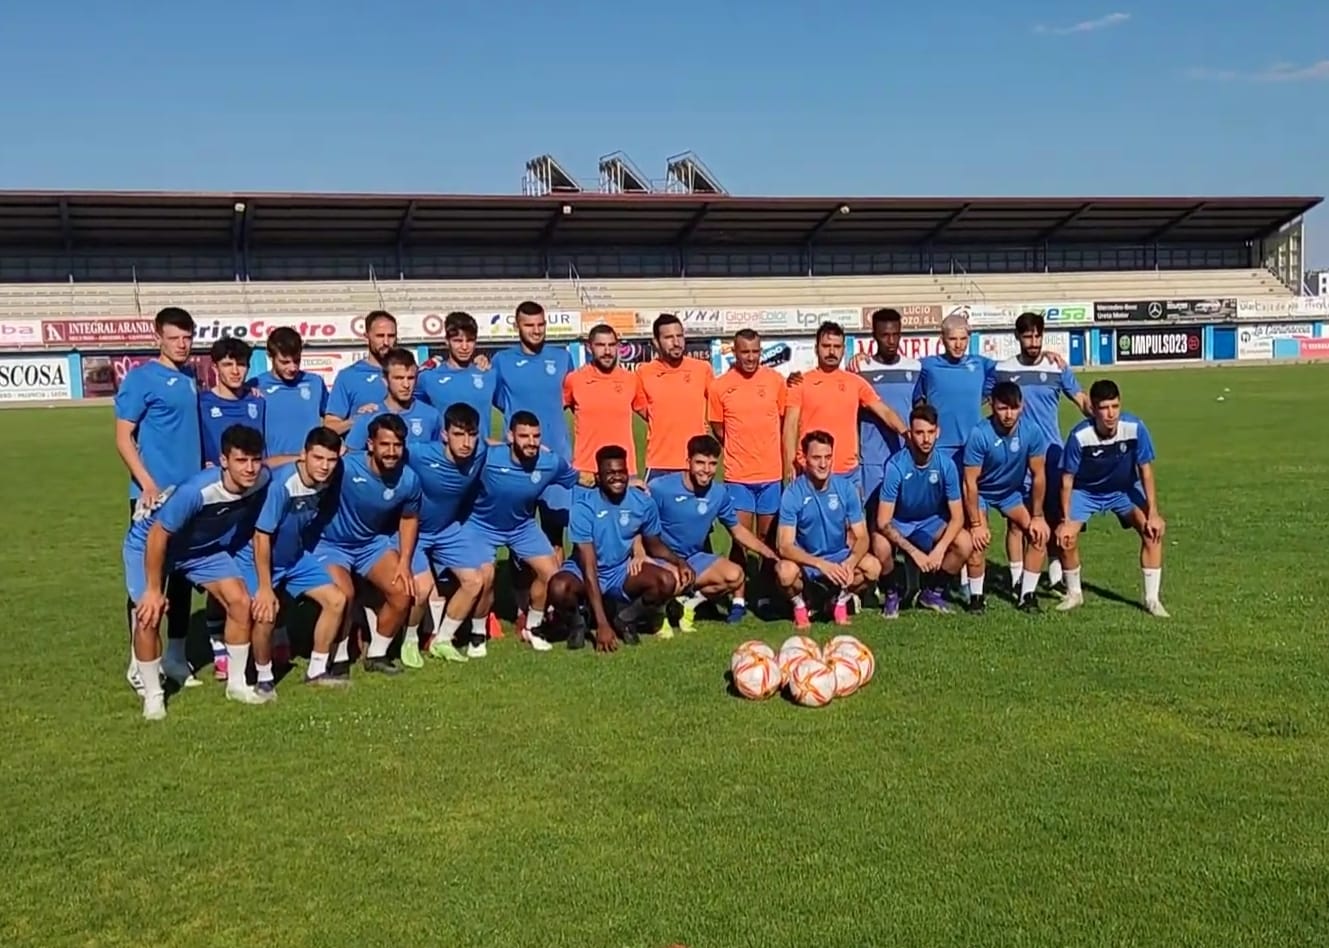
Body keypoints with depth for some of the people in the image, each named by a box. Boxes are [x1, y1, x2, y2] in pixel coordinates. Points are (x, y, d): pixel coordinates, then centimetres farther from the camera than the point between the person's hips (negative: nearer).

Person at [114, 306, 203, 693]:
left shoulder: (191, 378, 12)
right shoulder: (141, 378, -6)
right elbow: (123, 437, -10)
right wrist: (147, 484, -20)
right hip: (154, 494, -7)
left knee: (183, 574, 13)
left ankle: (176, 657, 24)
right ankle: (140, 663, 7)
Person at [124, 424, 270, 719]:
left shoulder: (262, 481, -25)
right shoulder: (195, 491, -41)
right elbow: (158, 535, -29)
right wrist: (154, 590, -21)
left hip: (204, 546, 5)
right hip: (149, 542, -5)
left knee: (241, 601, -7)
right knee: (149, 614, -19)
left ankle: (236, 684, 10)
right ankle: (153, 696, 2)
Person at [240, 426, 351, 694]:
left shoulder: (325, 482, -12)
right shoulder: (281, 484, -32)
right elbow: (262, 536, -26)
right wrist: (265, 588, -22)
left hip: (295, 556, 7)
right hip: (257, 557, -7)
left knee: (337, 599, 0)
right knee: (266, 613, -25)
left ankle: (317, 671, 15)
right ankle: (264, 678, 1)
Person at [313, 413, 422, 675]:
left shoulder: (408, 479, -13)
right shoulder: (345, 467, -30)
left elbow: (409, 518, 5)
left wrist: (404, 562, -2)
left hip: (374, 541, 5)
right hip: (332, 543, -5)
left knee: (402, 592, -9)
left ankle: (376, 654, 14)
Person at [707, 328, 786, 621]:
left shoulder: (776, 380, 1)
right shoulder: (720, 386, -3)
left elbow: (783, 420, 13)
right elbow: (718, 429, 8)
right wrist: (742, 450, 10)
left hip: (771, 472, 1)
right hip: (738, 475, -1)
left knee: (769, 536, 9)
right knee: (740, 537, -1)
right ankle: (738, 599, 6)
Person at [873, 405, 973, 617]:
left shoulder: (946, 464, -18)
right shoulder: (896, 466, -27)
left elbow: (957, 516, -13)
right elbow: (883, 522, -27)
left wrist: (939, 549, -29)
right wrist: (914, 552, -32)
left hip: (931, 522, 3)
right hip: (897, 523, -3)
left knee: (965, 543, -22)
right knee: (881, 547, -34)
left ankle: (932, 592, 4)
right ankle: (892, 594, -1)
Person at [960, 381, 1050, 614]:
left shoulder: (1032, 431, -22)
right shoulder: (980, 434, -31)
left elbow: (1038, 476, -11)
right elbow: (970, 482, -26)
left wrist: (1037, 516, -9)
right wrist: (975, 523, -25)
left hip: (1014, 490, 3)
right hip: (982, 492, -3)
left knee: (1040, 532, -12)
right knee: (979, 538, -23)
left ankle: (1027, 594, 3)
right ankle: (976, 595, -2)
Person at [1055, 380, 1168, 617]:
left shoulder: (1135, 428, -28)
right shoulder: (1080, 435, -31)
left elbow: (1146, 471, -15)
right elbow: (1067, 479, -19)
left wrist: (1153, 513, -18)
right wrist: (1065, 521, -19)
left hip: (1125, 489, 1)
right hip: (1085, 491, -1)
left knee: (1153, 531, -18)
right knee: (1066, 537, -16)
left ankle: (1152, 599, -5)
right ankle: (1074, 594, 10)